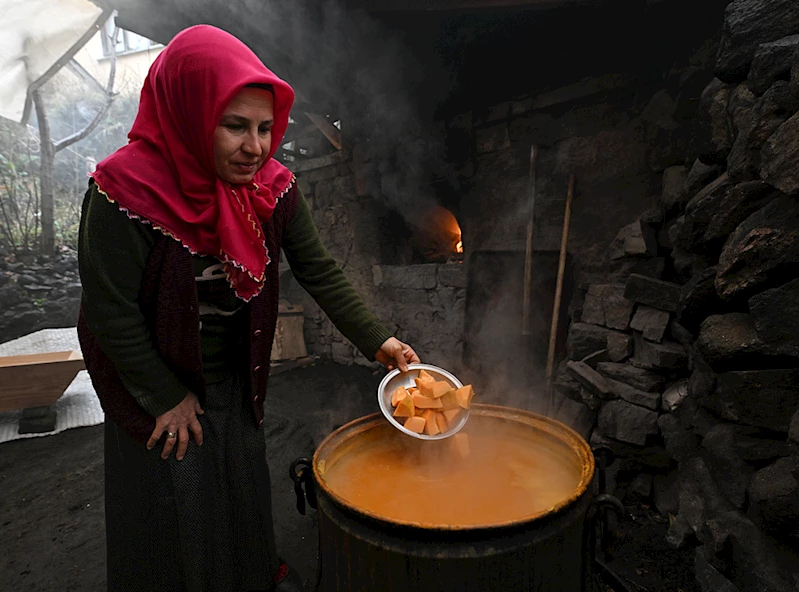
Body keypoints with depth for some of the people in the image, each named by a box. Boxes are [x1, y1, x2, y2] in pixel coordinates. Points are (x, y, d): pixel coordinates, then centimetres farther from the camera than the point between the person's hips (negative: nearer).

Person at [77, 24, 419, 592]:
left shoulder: (273, 187, -11)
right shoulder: (126, 190, -26)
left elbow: (321, 273, -11)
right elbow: (110, 312, -21)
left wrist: (378, 341, -19)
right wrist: (166, 398, -13)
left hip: (237, 376, 5)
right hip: (157, 383, -4)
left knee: (245, 486, 23)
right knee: (172, 507, 13)